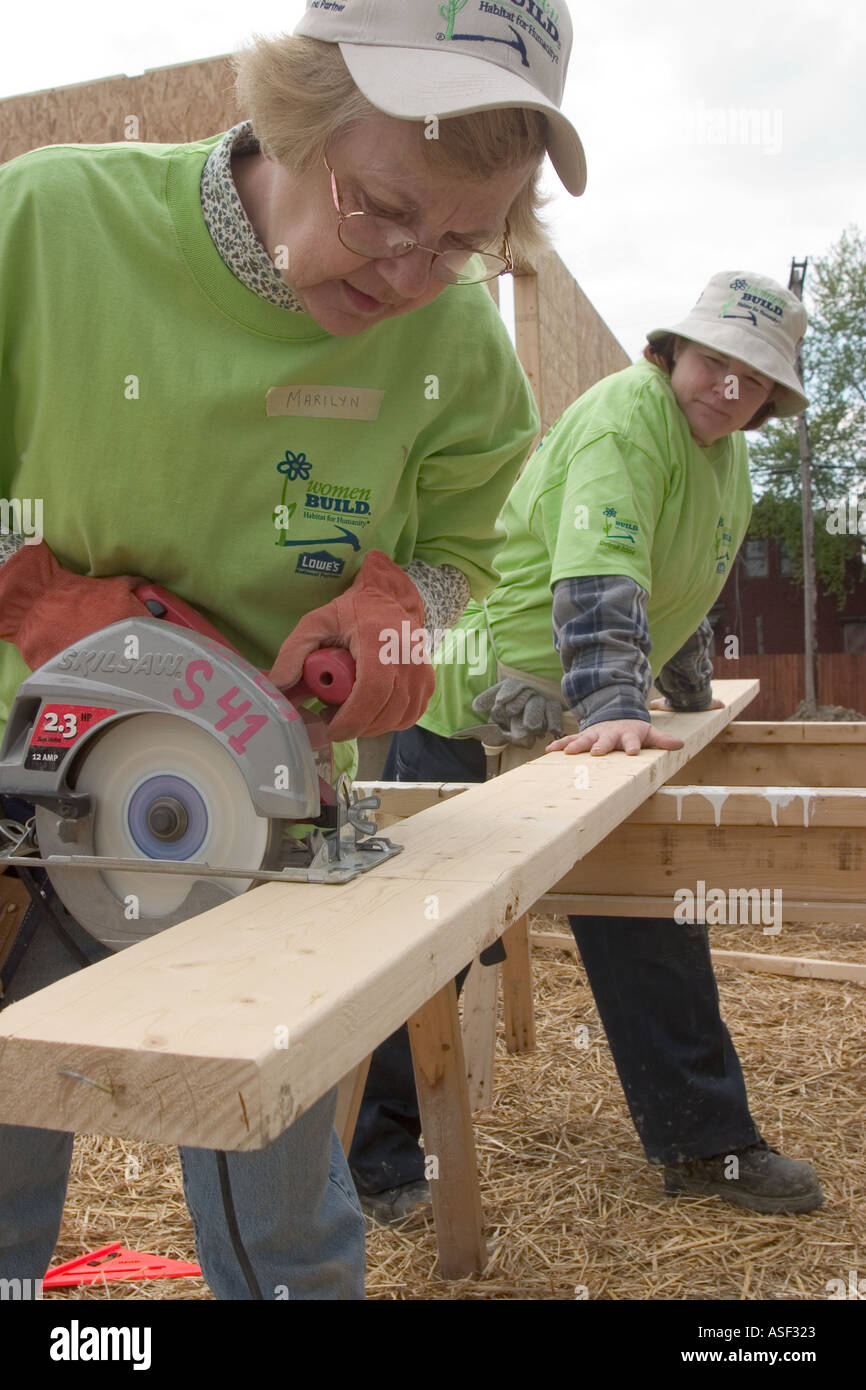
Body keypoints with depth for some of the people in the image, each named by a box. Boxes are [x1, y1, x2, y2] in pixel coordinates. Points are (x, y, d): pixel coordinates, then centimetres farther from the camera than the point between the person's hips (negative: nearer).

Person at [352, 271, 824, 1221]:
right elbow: (597, 573, -34)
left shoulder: (724, 453, 13)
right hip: (475, 709, -9)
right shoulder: (625, 416, -19)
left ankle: (703, 1143, 24)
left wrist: (691, 699, 29)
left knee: (653, 920, 9)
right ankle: (370, 1159, 16)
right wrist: (613, 708, -45)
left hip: (594, 719, 9)